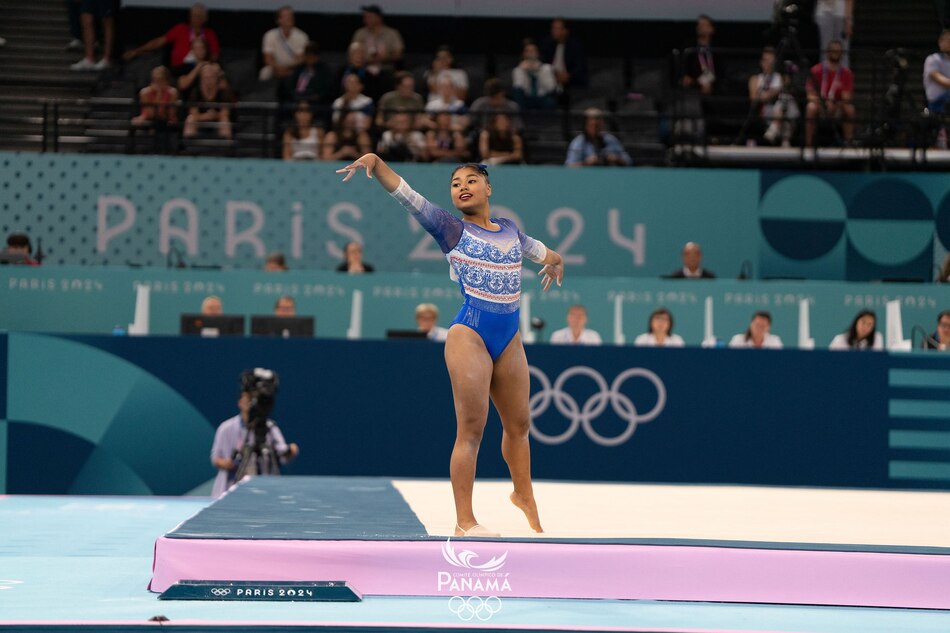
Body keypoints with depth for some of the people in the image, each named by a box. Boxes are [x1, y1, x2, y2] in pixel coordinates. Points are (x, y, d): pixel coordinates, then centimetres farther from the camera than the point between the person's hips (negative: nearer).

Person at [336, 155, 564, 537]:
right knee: (471, 430, -8)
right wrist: (375, 161, -24)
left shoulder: (509, 230, 14)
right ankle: (464, 522, -5)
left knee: (518, 425, 18)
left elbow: (534, 247, 37)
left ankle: (524, 496, 41)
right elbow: (404, 194, -10)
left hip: (509, 340, 6)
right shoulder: (449, 228, -1)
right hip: (470, 335, -6)